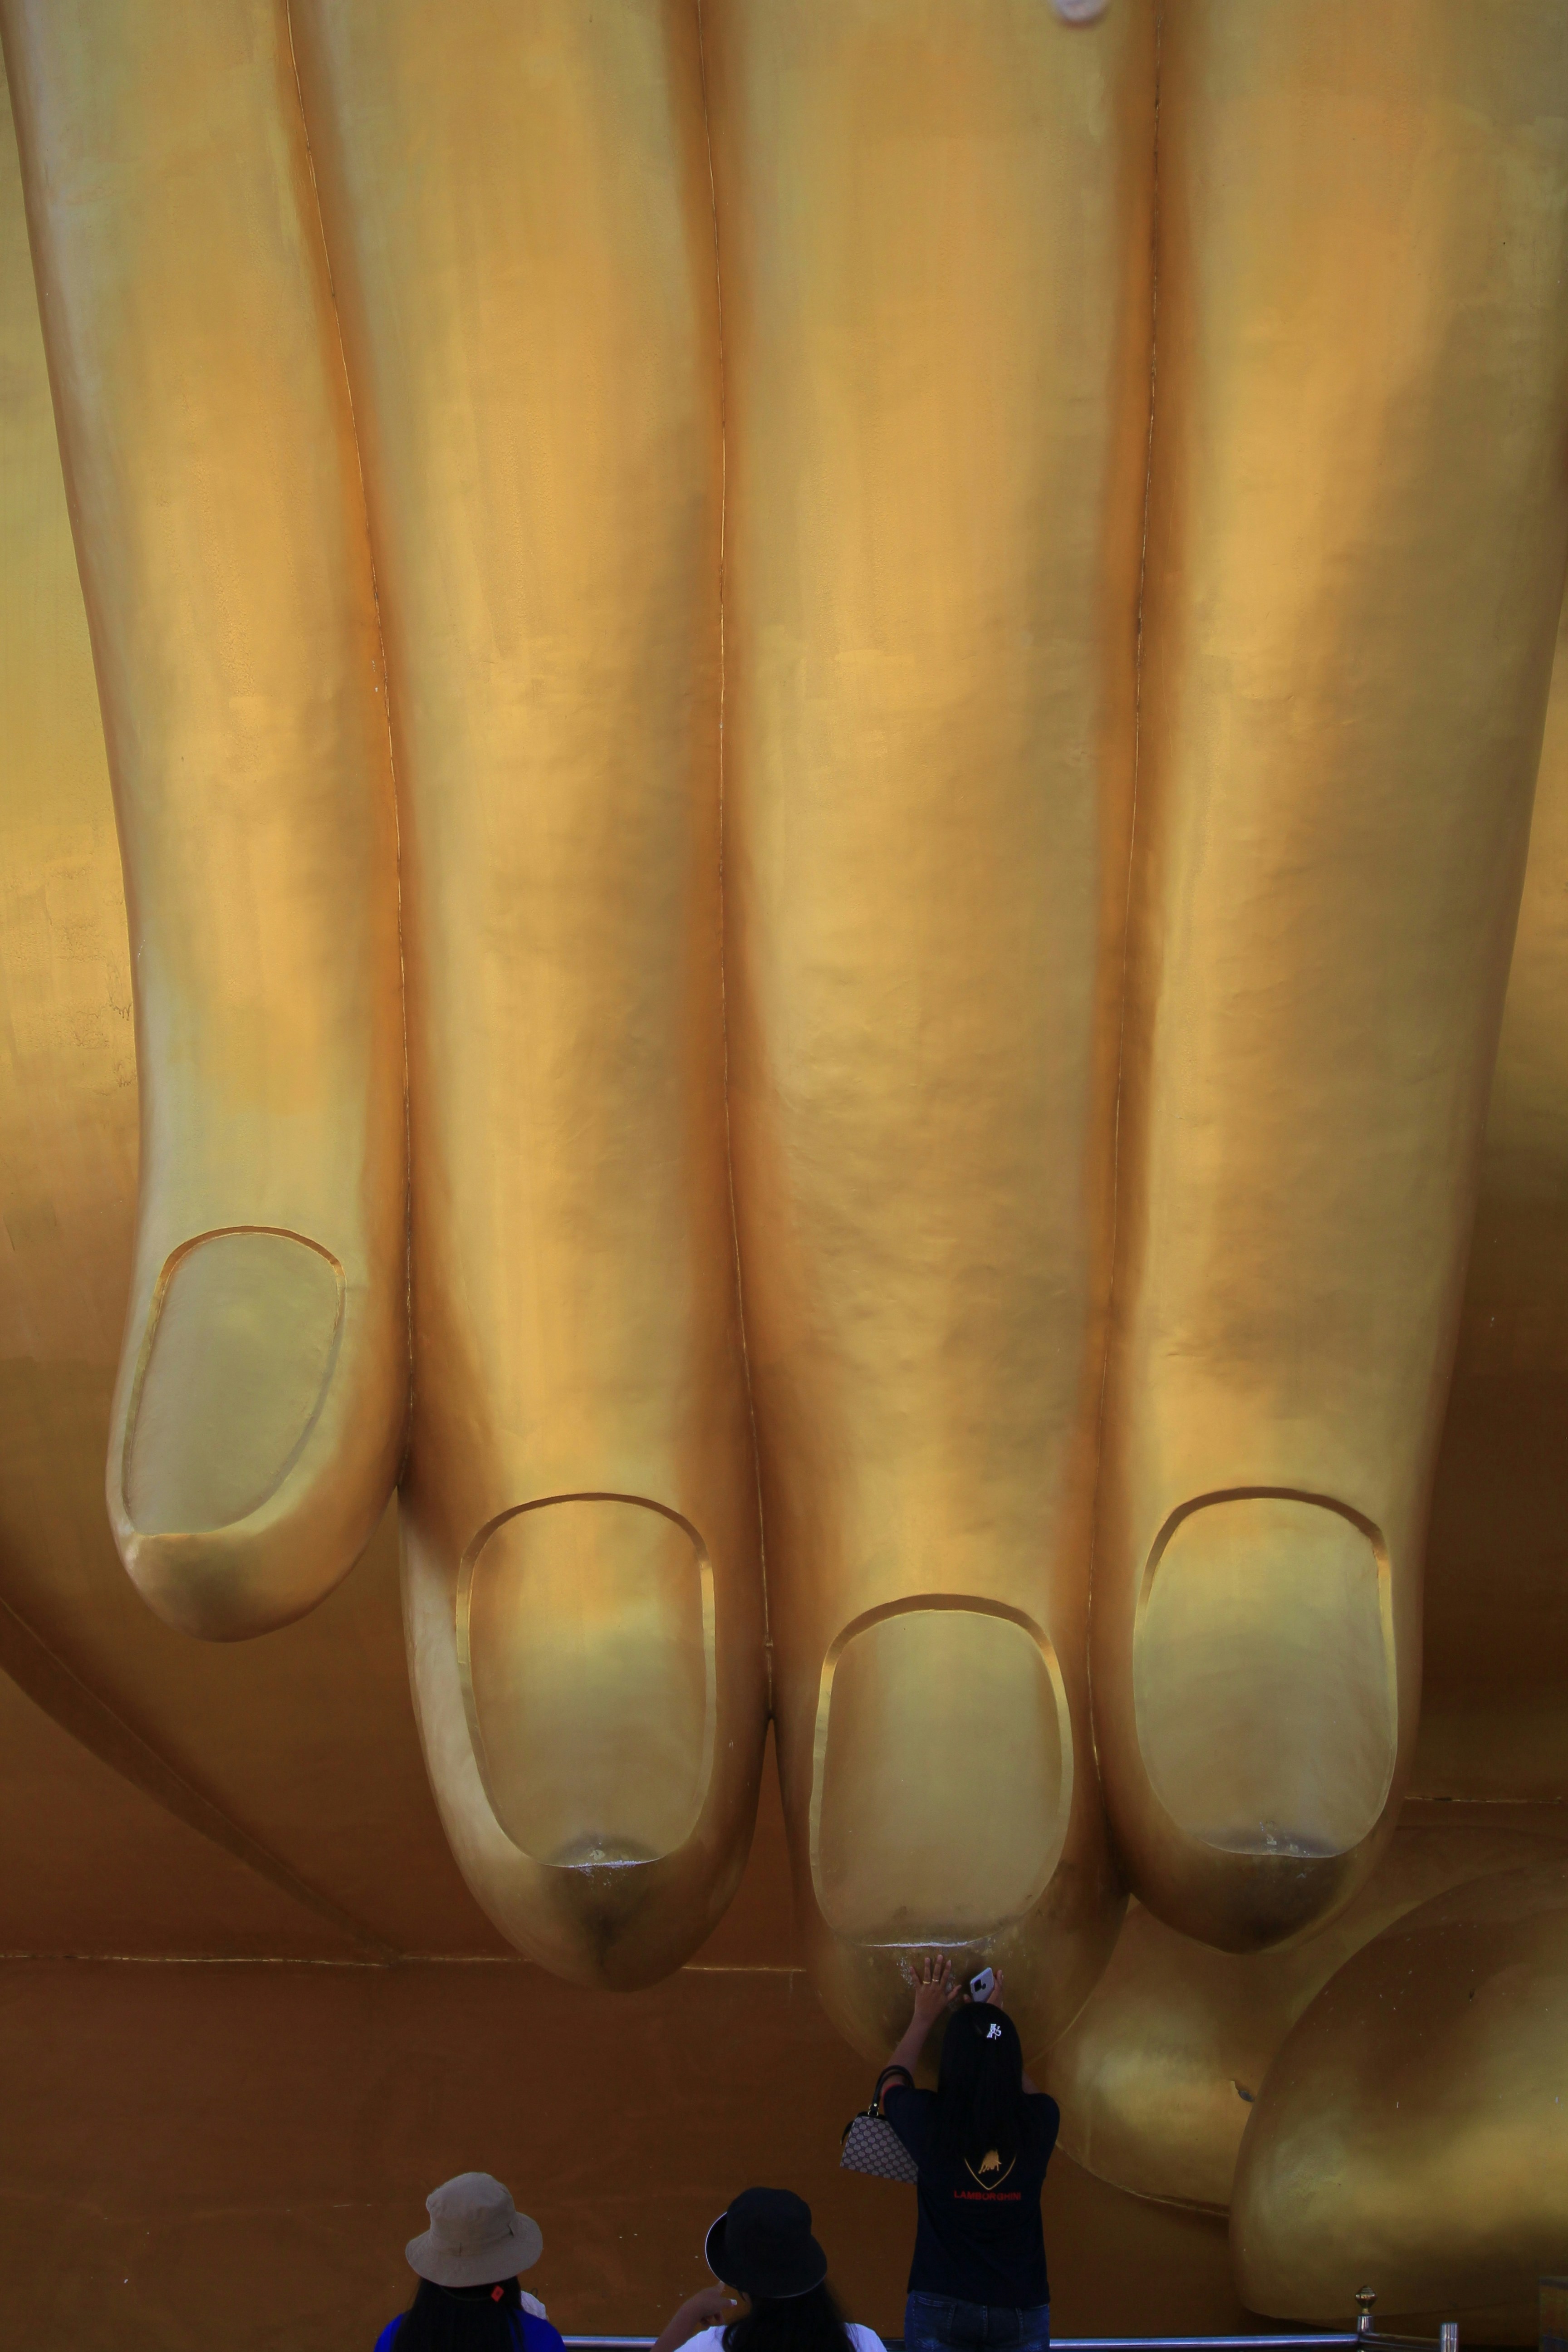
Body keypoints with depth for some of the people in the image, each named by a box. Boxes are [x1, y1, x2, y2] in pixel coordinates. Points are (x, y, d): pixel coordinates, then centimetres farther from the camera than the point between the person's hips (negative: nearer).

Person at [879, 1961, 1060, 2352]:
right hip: (1022, 2308, 1)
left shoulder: (928, 2120, -15)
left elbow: (892, 2083, 10)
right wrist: (996, 2025, 24)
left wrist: (924, 2017, 20)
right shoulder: (1039, 2122, -11)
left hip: (941, 2306, -1)